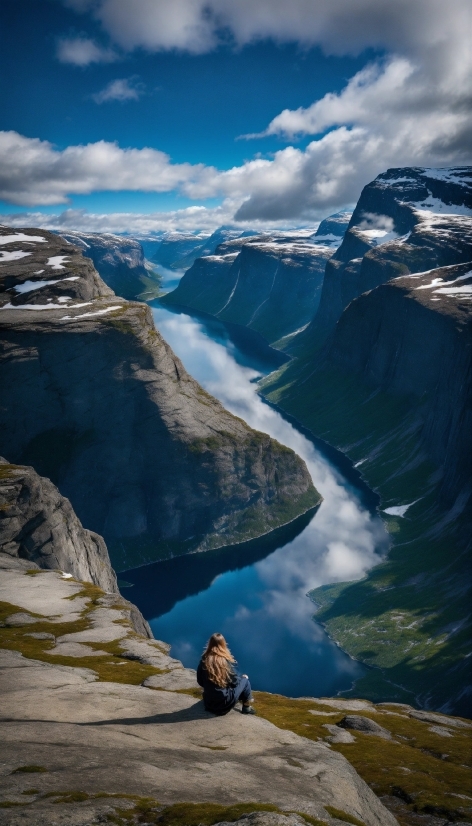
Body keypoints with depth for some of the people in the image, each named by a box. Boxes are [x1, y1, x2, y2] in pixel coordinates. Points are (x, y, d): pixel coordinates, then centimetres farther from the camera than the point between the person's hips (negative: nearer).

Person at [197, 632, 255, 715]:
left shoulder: (204, 660, -9)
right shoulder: (226, 661, -18)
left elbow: (200, 682, 2)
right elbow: (235, 681, -7)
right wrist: (242, 677, 14)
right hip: (224, 704, -5)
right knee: (245, 679, 16)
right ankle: (247, 707, 26)